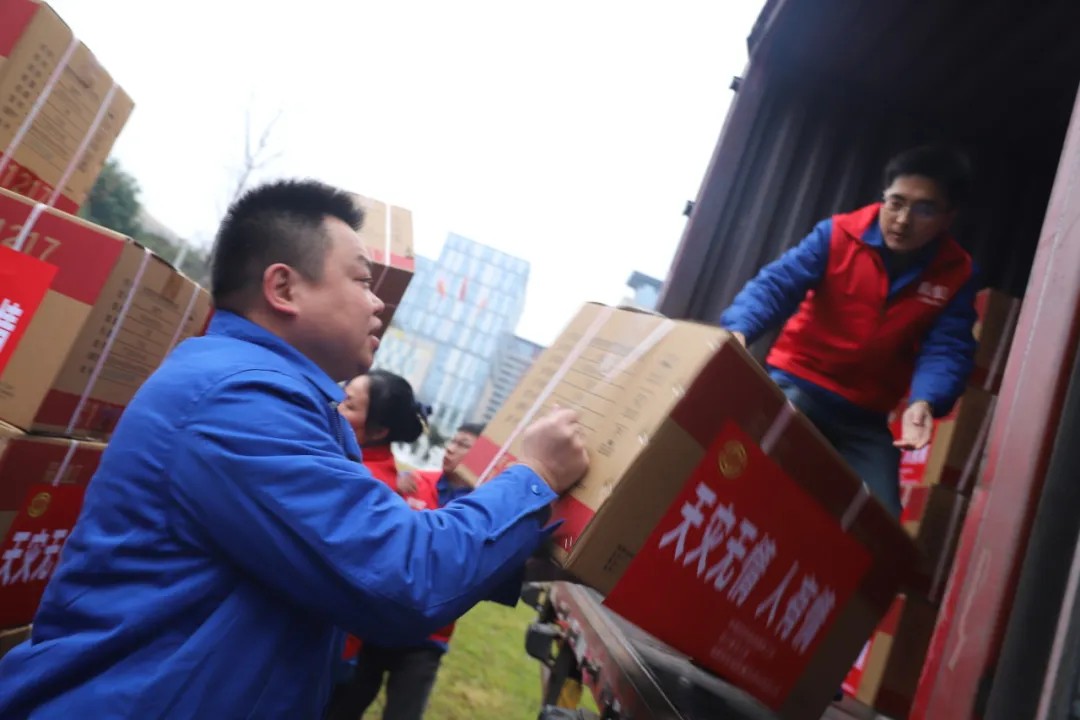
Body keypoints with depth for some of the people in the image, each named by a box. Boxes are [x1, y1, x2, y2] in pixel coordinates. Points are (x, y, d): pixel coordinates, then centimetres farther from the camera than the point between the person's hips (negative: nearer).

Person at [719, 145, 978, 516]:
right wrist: (739, 329, -42)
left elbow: (946, 349, -11)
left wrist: (924, 401, -34)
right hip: (796, 384, -3)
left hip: (864, 417, 3)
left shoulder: (957, 275, -3)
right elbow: (777, 283, -21)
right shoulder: (839, 234, -10)